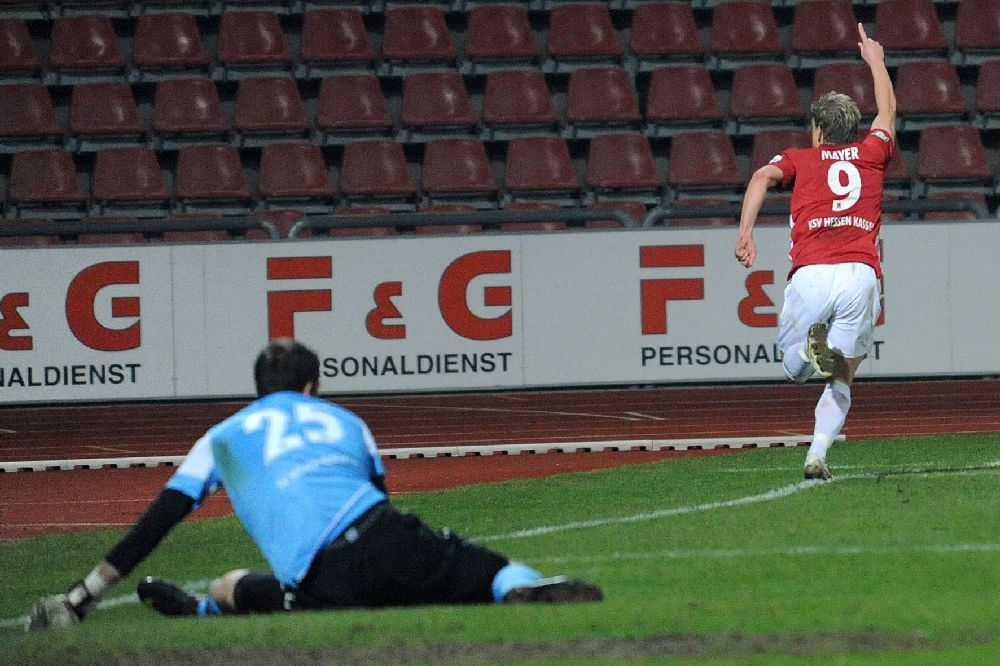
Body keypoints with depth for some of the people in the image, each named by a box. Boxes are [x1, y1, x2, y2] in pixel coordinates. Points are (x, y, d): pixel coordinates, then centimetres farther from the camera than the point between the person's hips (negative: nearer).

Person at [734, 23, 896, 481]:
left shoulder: (800, 159, 18)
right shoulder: (872, 152, 22)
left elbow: (763, 177, -3)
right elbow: (887, 112, 42)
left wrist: (745, 232, -11)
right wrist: (875, 61, 57)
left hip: (810, 275, -1)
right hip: (861, 275, 1)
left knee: (793, 369, 15)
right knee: (843, 378, 11)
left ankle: (815, 350, -22)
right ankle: (817, 455, -15)